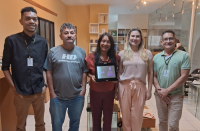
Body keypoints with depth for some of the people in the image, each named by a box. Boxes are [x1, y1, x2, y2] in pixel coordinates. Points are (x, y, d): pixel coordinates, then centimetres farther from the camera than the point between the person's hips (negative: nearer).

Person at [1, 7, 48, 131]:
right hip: (21, 92, -2)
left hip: (39, 91, 3)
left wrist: (45, 84, 1)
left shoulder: (42, 42, 1)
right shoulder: (11, 40, -7)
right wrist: (13, 87, -7)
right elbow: (5, 67, -2)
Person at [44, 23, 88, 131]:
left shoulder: (81, 52, 1)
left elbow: (84, 72, 1)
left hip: (77, 96, 2)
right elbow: (49, 73, -4)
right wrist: (52, 92, -6)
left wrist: (83, 89, -4)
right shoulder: (53, 52, -5)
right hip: (58, 97, -1)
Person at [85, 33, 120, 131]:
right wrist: (91, 76, -18)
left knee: (108, 117, 17)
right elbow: (86, 72, 1)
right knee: (96, 116, 17)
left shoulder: (115, 57, -4)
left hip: (109, 91, 1)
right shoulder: (91, 56, -8)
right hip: (95, 91, -1)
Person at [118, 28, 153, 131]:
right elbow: (119, 73, 6)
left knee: (137, 117, 6)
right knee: (125, 115, 9)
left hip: (140, 87, 0)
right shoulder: (122, 54, 4)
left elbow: (150, 73, 6)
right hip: (124, 86, 0)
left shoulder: (147, 54, 4)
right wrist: (116, 89, 5)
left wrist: (149, 90, 3)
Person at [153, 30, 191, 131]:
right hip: (160, 95, 4)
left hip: (176, 96, -3)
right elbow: (154, 76, 6)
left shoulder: (183, 55, -4)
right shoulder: (156, 57, 7)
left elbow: (184, 76, -11)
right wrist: (159, 89, -10)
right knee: (162, 122, 17)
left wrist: (167, 90, -15)